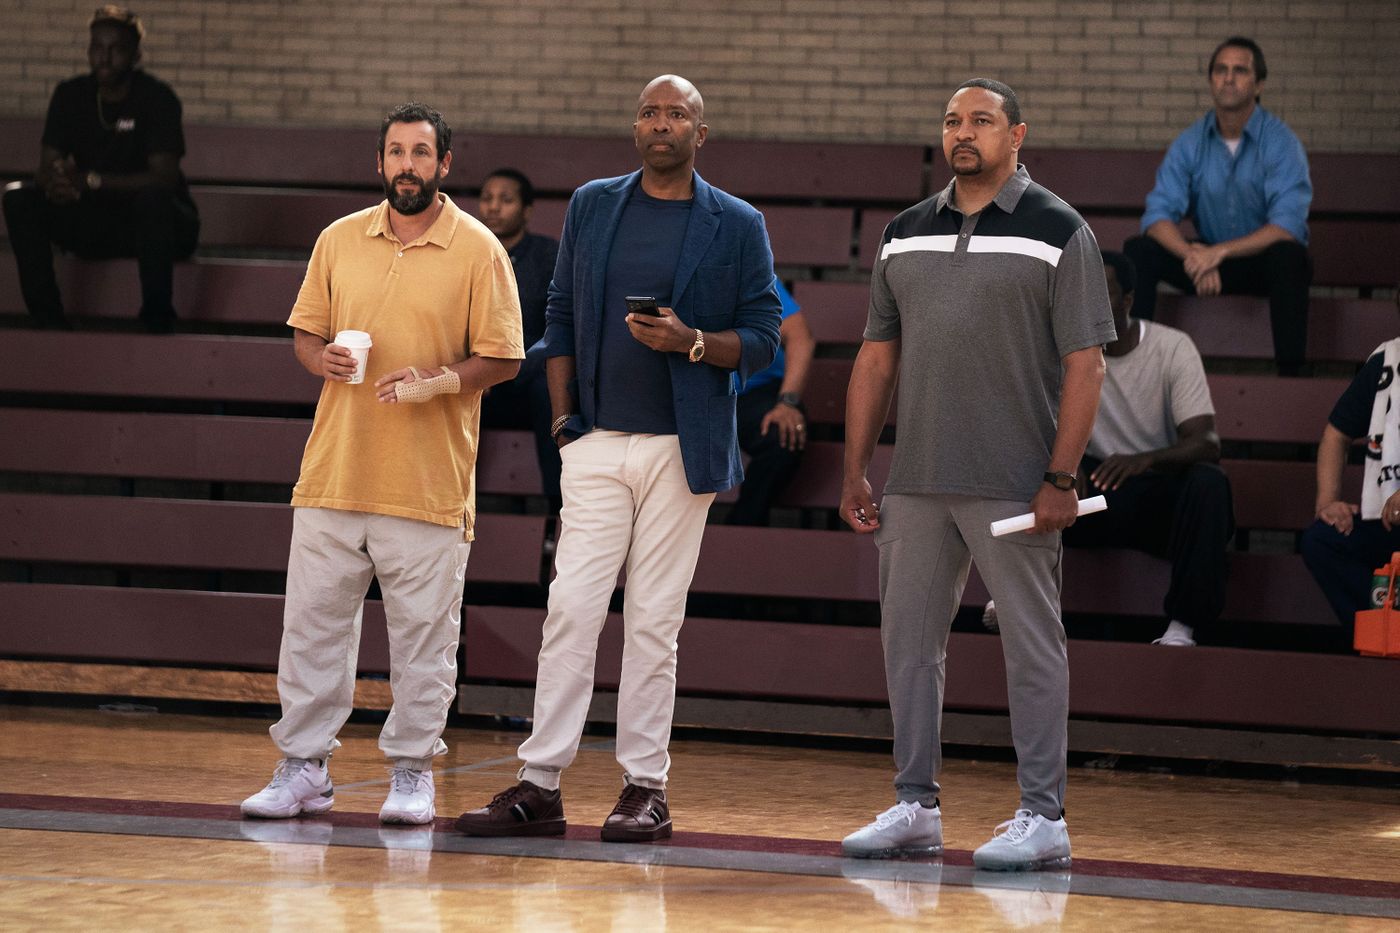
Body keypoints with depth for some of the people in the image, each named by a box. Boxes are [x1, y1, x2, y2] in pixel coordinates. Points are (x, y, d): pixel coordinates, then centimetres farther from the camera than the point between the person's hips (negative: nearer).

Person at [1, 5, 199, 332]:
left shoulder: (156, 97, -14)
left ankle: (157, 321, -27)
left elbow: (164, 177, -24)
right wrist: (56, 182, -31)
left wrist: (89, 180, -34)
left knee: (153, 200, -38)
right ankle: (49, 320, -20)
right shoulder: (71, 95, 0)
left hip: (156, 222, -4)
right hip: (95, 225, 4)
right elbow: (45, 169, -4)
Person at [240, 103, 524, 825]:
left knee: (423, 636, 1)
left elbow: (502, 359, -2)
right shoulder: (339, 241, 9)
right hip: (334, 472, 3)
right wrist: (323, 359, -7)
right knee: (312, 623, 3)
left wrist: (438, 380, -18)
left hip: (430, 486, -3)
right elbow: (304, 332, 15)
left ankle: (412, 773, 12)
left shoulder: (479, 251, -1)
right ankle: (303, 767, 12)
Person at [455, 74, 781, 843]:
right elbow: (561, 317, 13)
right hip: (598, 443, 2)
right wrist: (564, 417, 4)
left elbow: (761, 340, 2)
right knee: (571, 606, -4)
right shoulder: (591, 207, 11)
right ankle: (540, 784, -3)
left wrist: (691, 341, -16)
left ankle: (645, 787, 6)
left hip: (681, 447, -2)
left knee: (654, 620, 1)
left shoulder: (736, 226, 3)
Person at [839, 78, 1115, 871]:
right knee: (909, 640, 9)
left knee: (1032, 647, -1)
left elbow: (1085, 364, -7)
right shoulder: (906, 233, 12)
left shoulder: (1059, 232, -3)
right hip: (918, 481, 6)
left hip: (1015, 485, -6)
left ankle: (1043, 818, 4)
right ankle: (916, 807, 18)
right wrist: (856, 469, 10)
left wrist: (1061, 478, -14)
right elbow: (878, 357, 15)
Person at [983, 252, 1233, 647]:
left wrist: (1144, 460, -41)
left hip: (1163, 499, -2)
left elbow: (1205, 444, -20)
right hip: (1097, 492, 2)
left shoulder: (1172, 348, -9)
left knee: (1208, 481, -35)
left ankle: (1182, 628, -34)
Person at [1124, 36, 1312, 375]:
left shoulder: (1280, 142, -13)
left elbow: (1288, 227, -23)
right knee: (1138, 251, -19)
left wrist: (1221, 252, -33)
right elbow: (1159, 214, -9)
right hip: (1209, 259, 4)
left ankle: (1290, 373, -35)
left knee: (1289, 256, -38)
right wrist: (1193, 257, -30)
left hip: (1264, 260, -4)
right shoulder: (1191, 143, -2)